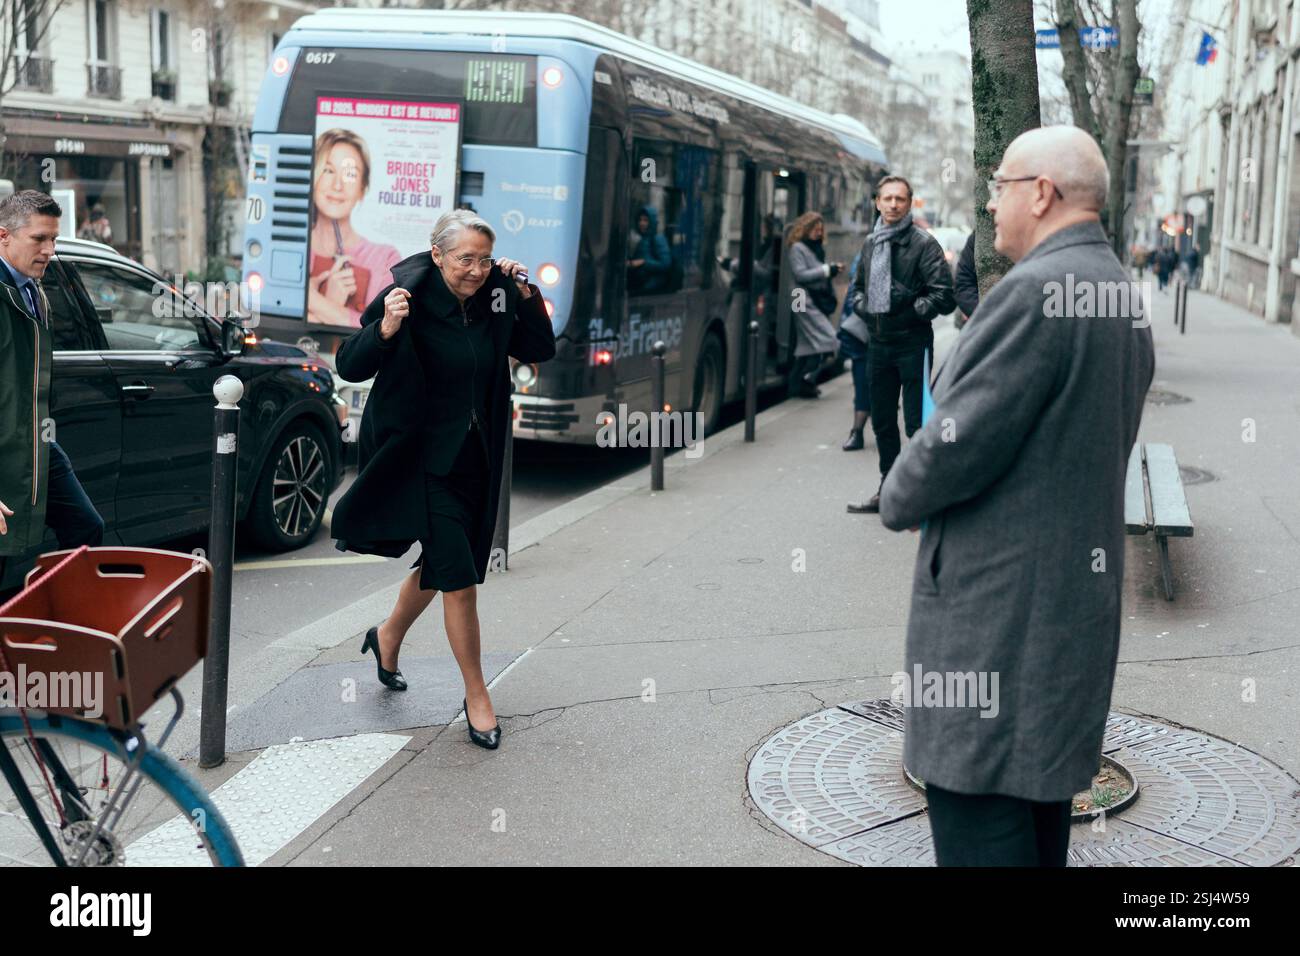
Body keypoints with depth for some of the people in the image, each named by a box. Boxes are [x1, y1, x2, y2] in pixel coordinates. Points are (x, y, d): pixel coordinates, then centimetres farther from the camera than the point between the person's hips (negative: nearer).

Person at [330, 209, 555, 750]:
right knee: (458, 576, -7)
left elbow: (539, 351, 5)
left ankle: (388, 636, 49)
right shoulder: (408, 296, -18)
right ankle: (476, 695, 9)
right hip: (423, 457, -6)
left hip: (475, 456, 6)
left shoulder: (495, 294, -3)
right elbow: (350, 367, -19)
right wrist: (385, 330, -37)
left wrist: (527, 297, -9)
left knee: (441, 561, 21)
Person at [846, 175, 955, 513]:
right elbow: (857, 285, 26)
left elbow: (943, 296, -15)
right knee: (882, 420, 14)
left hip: (912, 343, -7)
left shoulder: (923, 243, -9)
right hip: (879, 343, 7)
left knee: (916, 422, -5)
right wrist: (862, 306, 7)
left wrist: (910, 312, -15)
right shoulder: (871, 243, 11)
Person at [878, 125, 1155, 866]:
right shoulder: (1123, 295, 13)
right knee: (1041, 775, 21)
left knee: (978, 811, -3)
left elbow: (960, 441, -21)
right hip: (1082, 579, 10)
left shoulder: (1035, 290, -19)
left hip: (1000, 601, -10)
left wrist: (897, 500, -1)